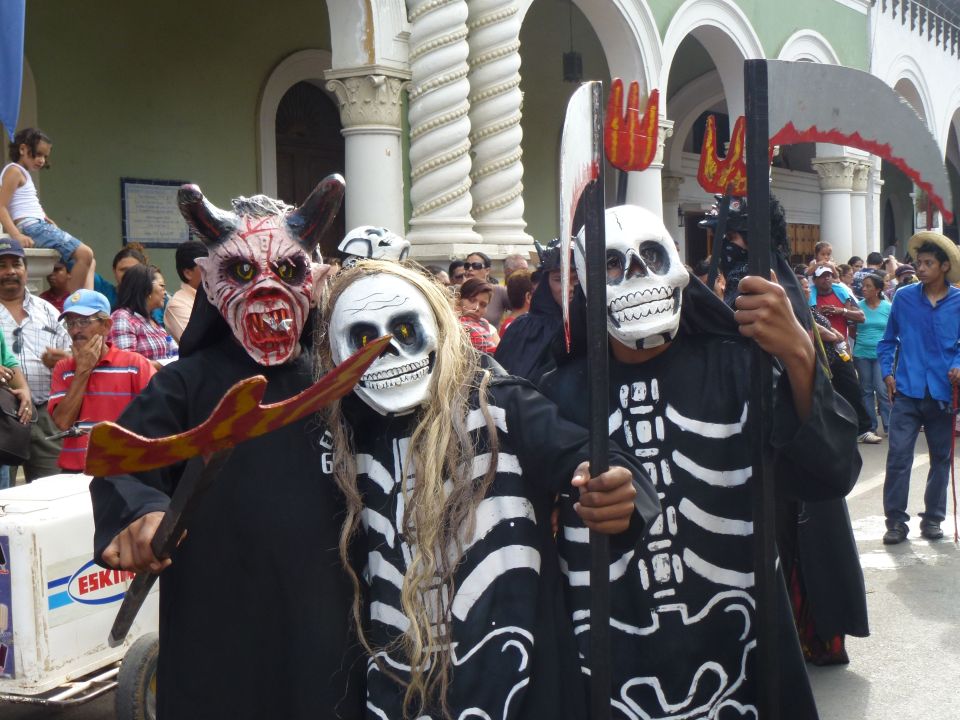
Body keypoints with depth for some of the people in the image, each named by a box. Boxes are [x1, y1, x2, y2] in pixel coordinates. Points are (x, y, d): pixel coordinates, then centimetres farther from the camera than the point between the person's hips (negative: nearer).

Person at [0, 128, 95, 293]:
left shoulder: (24, 174, 26)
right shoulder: (14, 171, -4)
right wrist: (16, 235, -25)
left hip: (38, 227, 11)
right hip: (31, 228, -10)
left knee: (86, 260, 9)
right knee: (84, 254, -20)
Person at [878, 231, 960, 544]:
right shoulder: (904, 297, 0)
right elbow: (888, 340, 11)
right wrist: (887, 372, 1)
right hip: (907, 390, -1)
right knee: (898, 455, -8)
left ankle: (933, 518, 24)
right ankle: (896, 520, 0)